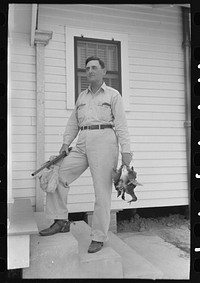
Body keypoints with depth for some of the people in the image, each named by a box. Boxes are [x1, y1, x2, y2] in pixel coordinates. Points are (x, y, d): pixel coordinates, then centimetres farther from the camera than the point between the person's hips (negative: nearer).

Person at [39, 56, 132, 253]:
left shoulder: (113, 95, 8)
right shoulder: (82, 96, 22)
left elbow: (121, 125, 0)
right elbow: (73, 122, 19)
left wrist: (126, 150, -9)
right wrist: (65, 143, 6)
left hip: (104, 141, -5)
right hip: (82, 145, 5)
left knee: (102, 191, -5)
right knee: (57, 175, -7)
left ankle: (98, 237, 6)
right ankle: (61, 221, 4)